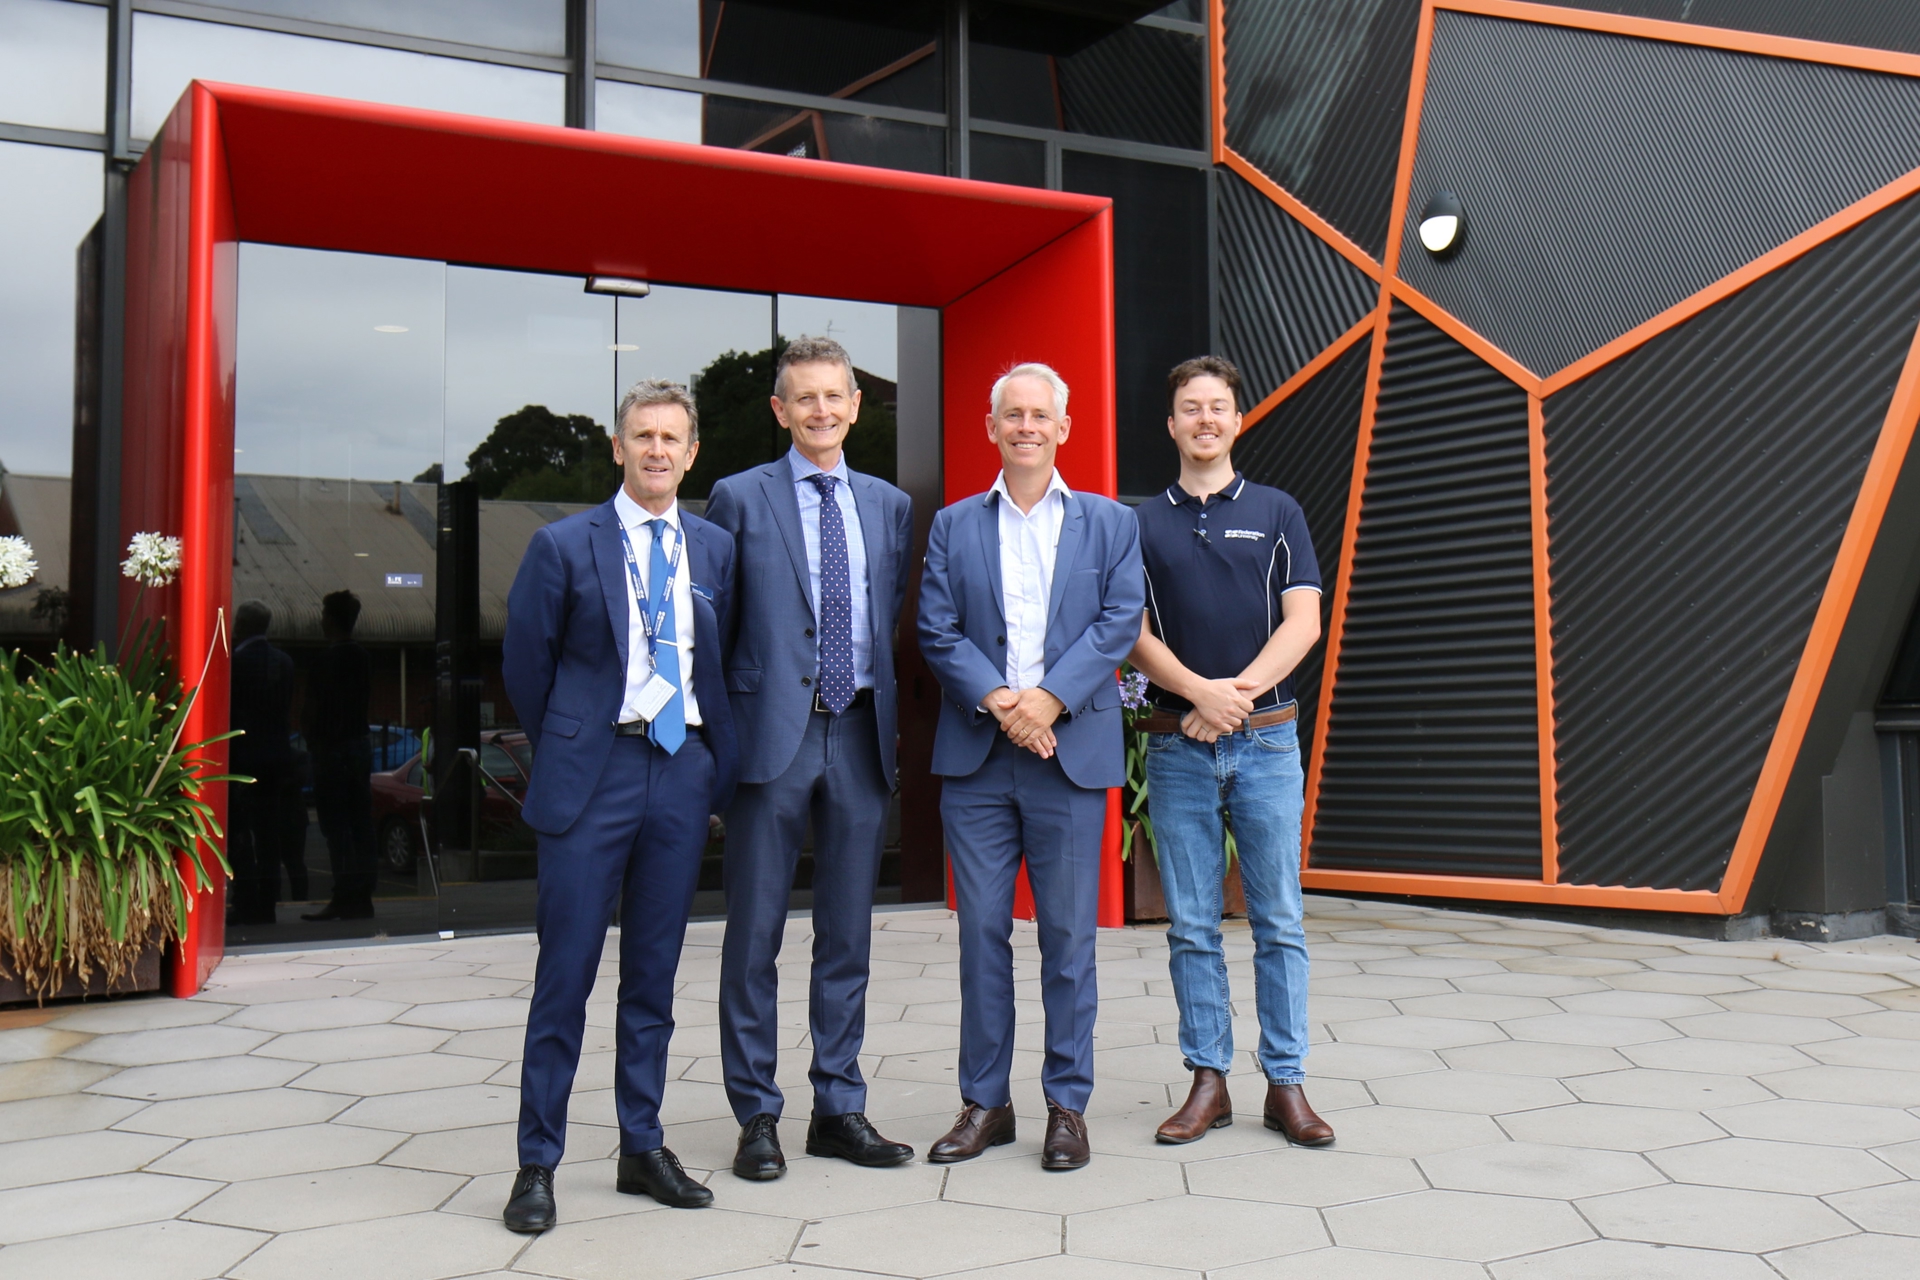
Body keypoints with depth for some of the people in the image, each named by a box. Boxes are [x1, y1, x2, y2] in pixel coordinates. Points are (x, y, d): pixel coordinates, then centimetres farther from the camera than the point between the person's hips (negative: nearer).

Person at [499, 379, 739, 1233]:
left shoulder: (716, 549, 9)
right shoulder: (565, 546, -1)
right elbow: (526, 666, 4)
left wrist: (719, 759, 9)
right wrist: (566, 753, 9)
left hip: (683, 771, 3)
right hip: (592, 776, -3)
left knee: (655, 972, 11)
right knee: (565, 973, 0)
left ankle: (643, 1148, 22)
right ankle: (537, 1163, 10)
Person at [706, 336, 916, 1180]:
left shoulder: (889, 505, 12)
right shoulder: (739, 499, 1)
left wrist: (891, 714, 7)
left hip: (861, 733, 4)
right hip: (773, 732, -3)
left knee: (848, 934, 9)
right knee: (754, 935, 2)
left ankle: (839, 1109, 20)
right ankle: (757, 1117, 14)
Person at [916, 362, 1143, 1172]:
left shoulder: (1110, 524, 10)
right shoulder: (954, 526, 11)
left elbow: (1119, 623, -1)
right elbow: (937, 632, 2)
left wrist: (1048, 699, -13)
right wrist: (997, 701, -13)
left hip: (1072, 751, -1)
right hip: (977, 755, 1)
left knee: (1069, 936, 3)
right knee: (982, 931, 5)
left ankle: (1067, 1103, 14)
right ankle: (985, 1102, 16)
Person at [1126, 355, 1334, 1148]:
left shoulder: (1276, 513, 8)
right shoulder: (1141, 522, 8)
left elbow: (1302, 621, -1)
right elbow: (1133, 634, 1)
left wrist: (1241, 690, -15)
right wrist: (1199, 690, -16)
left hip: (1265, 738, 0)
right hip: (1177, 745, 0)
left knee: (1278, 921, 2)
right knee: (1191, 925, 4)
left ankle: (1286, 1084, 11)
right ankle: (1208, 1081, 13)